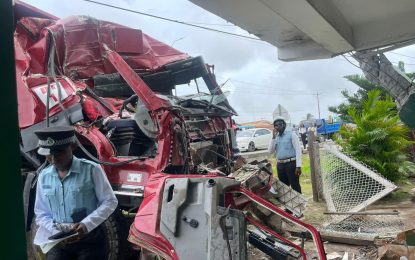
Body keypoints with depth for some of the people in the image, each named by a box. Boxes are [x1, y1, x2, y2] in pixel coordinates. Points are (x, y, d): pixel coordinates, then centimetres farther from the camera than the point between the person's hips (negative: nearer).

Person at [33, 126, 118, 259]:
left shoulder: (91, 169, -8)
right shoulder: (44, 176, 3)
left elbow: (110, 202, -5)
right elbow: (41, 214, 10)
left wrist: (87, 224, -17)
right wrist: (56, 232, -8)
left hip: (89, 239, -3)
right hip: (58, 241, 3)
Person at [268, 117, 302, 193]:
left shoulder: (291, 134, -4)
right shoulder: (276, 137, 13)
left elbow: (298, 150, -9)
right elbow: (270, 151, 4)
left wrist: (298, 166, -17)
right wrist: (273, 137, -5)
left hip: (291, 163, -6)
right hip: (280, 165, 6)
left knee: (295, 186, -4)